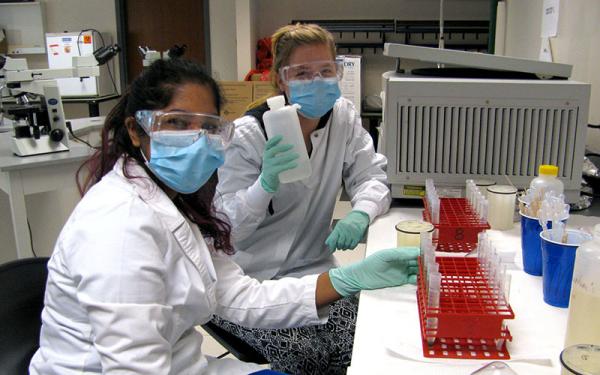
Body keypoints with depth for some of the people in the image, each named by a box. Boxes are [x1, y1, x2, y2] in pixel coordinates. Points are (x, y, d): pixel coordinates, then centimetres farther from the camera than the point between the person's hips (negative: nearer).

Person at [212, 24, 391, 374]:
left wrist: (361, 214, -22)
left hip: (313, 270, 4)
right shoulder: (248, 134, -14)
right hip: (249, 281, -4)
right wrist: (266, 184, -35)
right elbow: (226, 228, -15)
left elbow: (371, 177, 1)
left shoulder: (344, 116, 0)